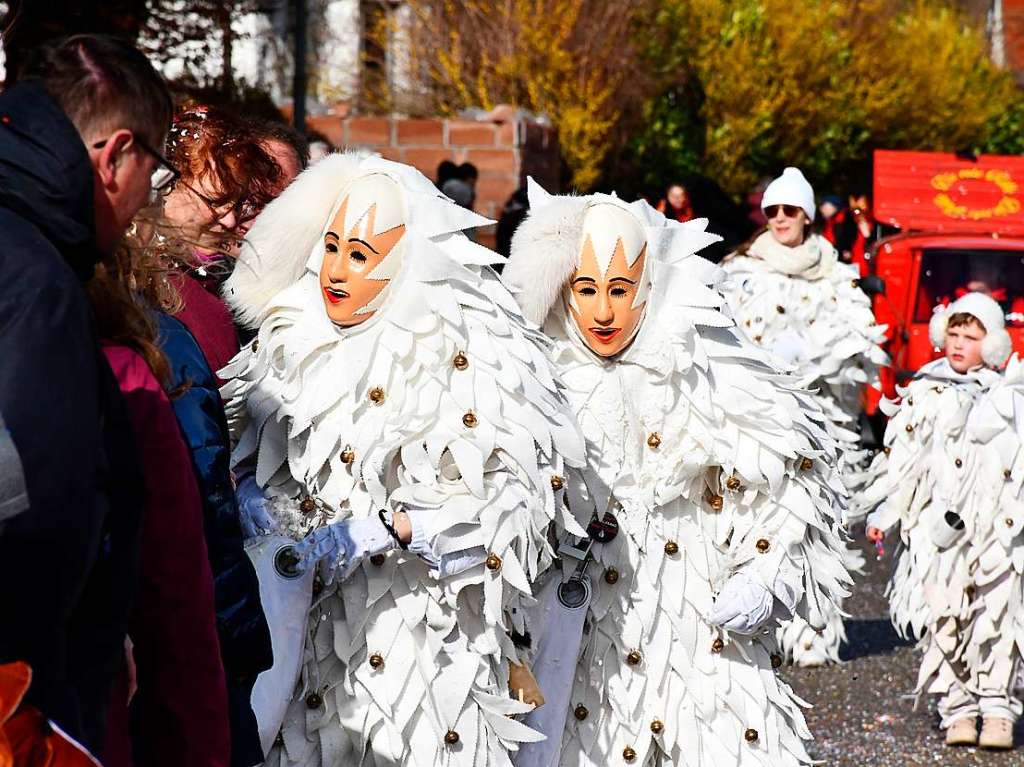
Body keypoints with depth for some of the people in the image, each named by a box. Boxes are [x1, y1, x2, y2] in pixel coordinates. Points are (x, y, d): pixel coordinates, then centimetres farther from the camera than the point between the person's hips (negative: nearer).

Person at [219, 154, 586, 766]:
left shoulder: (464, 349, -10)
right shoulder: (292, 337, 6)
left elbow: (519, 489, -16)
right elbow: (251, 446, 20)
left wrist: (382, 530, -22)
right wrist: (254, 494, -3)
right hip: (313, 629, 4)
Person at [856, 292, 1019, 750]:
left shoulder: (1008, 398, 9)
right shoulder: (925, 395, 9)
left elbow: (1019, 465, 13)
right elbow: (900, 457, 9)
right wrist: (883, 514, 4)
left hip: (996, 527, 0)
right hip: (937, 524, 0)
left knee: (996, 617, -7)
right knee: (942, 618, -4)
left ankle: (997, 711, -2)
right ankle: (957, 710, 3)